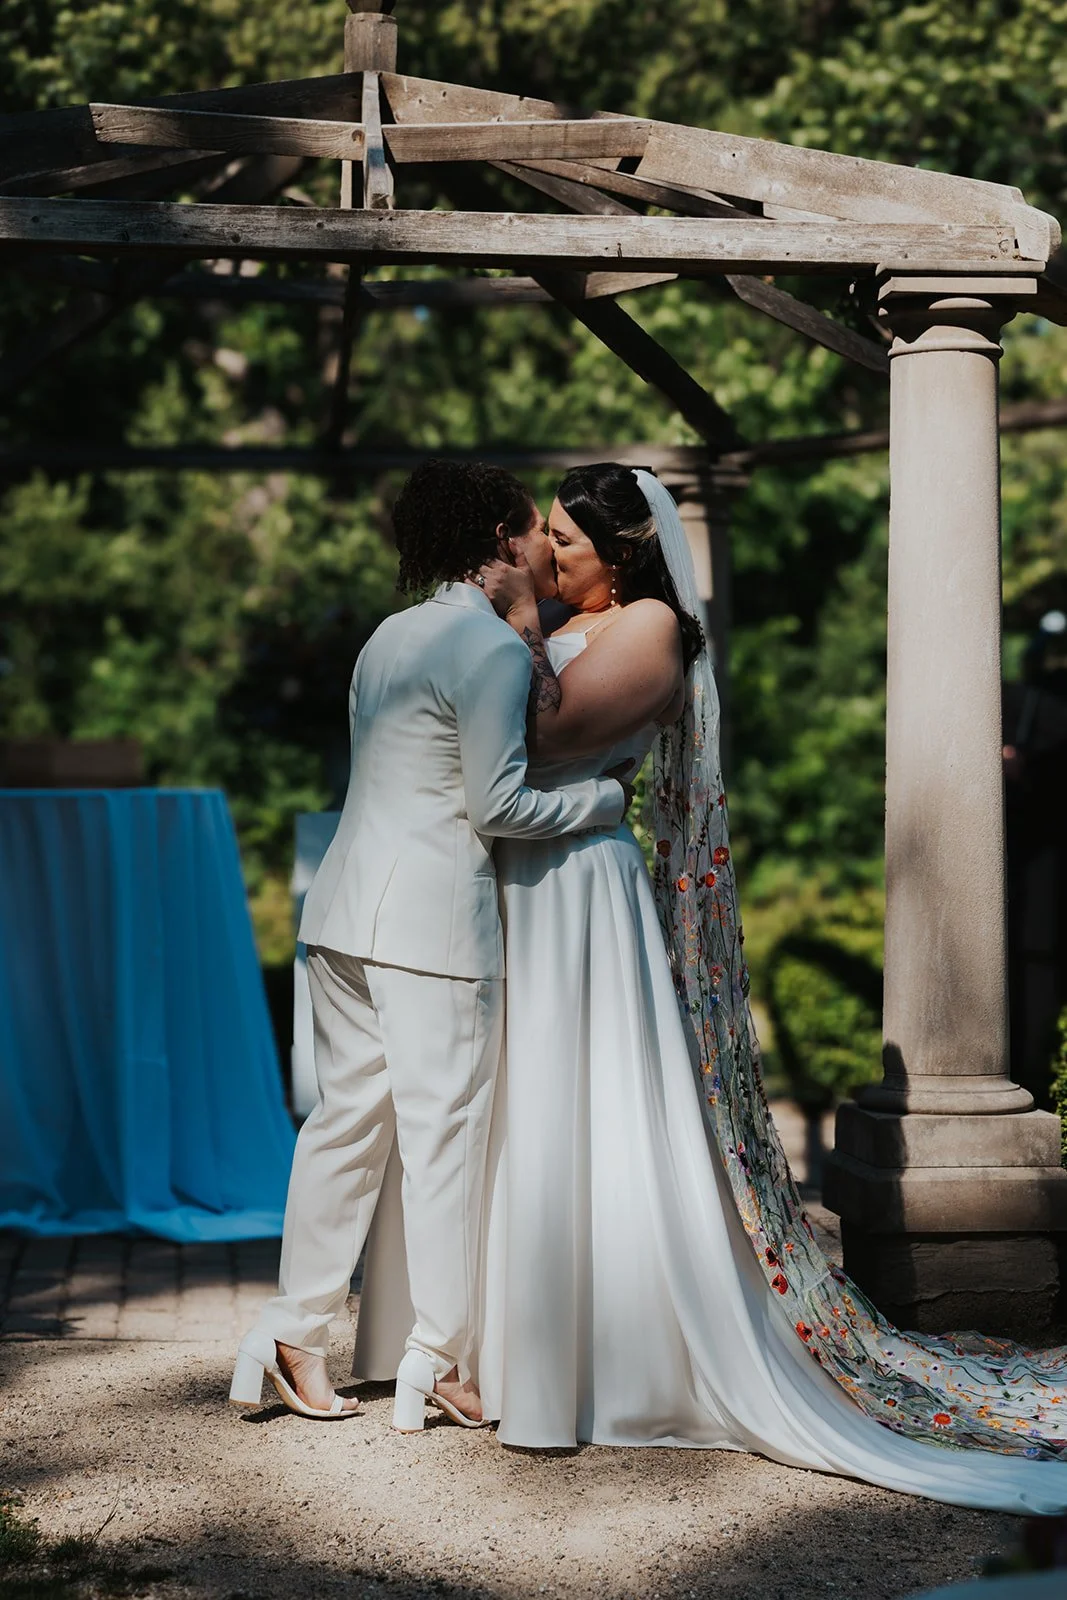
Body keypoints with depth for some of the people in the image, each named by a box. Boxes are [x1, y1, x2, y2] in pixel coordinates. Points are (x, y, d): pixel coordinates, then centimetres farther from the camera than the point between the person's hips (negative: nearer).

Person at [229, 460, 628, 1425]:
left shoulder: (395, 635, 15)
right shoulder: (495, 650, -11)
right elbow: (499, 805, -13)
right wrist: (609, 798, 0)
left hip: (349, 905, 8)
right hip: (433, 917, -8)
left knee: (347, 1118, 13)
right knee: (447, 1132, 0)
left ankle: (293, 1338, 18)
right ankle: (439, 1362, 6)